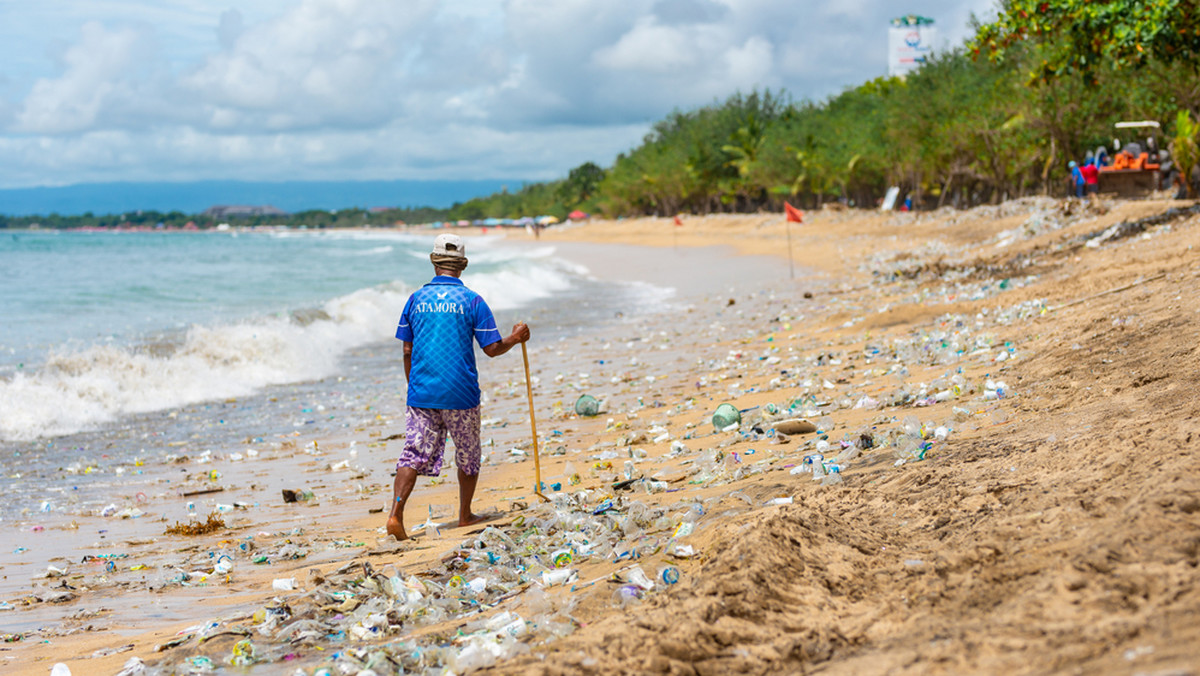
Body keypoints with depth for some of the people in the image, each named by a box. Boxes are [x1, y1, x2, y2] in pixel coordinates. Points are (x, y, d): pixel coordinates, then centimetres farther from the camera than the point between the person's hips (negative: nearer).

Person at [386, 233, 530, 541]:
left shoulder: (416, 299, 3)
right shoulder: (472, 301, -5)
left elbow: (407, 351, 7)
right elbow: (492, 349, -4)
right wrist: (516, 338, 15)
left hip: (422, 392, 2)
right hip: (461, 394, -2)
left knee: (414, 454, 0)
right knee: (468, 456, 17)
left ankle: (396, 514, -17)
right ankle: (465, 515, 26)